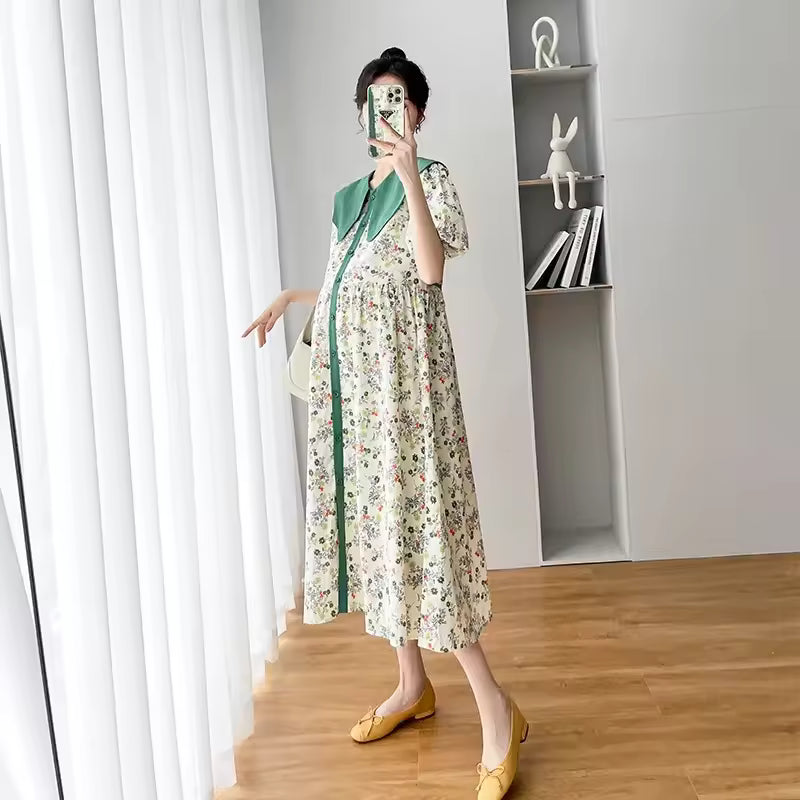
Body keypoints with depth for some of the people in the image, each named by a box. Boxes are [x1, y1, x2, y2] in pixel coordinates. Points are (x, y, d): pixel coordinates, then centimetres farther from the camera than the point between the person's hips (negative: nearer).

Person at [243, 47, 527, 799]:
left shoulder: (431, 176, 1)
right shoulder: (347, 198, 21)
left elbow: (430, 272, -16)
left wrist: (410, 176, -21)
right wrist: (290, 299, 17)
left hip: (402, 363, -7)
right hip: (347, 368, 7)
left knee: (413, 516, -13)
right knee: (372, 515, 8)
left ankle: (496, 709, -4)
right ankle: (412, 685, 22)